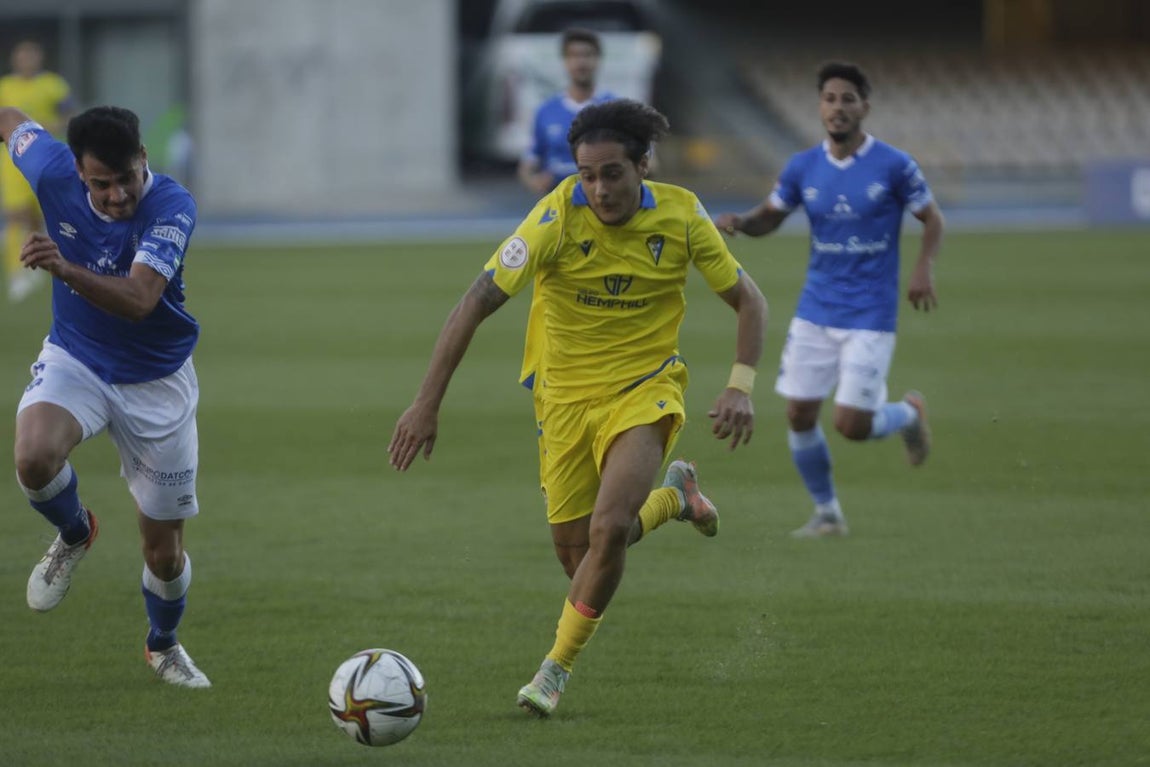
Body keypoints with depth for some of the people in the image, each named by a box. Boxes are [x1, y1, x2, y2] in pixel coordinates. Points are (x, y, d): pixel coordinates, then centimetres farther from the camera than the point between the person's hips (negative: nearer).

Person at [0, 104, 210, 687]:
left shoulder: (172, 207, -27)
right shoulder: (53, 170, -18)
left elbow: (138, 301, -40)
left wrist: (65, 269, -56)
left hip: (156, 380, -1)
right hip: (74, 360, 2)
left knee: (163, 551, 5)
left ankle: (163, 645, 39)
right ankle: (74, 535, 3)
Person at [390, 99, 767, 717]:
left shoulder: (680, 215, -13)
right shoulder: (557, 217, -20)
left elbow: (748, 300, 0)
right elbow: (476, 303, -22)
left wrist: (740, 386, -15)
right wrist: (427, 403, -26)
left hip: (645, 388, -1)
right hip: (566, 392, 1)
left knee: (608, 530, -22)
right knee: (573, 550, 6)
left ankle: (555, 671, -1)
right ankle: (674, 497, 37)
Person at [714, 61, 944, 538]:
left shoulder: (894, 166, -9)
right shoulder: (803, 168, 2)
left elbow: (932, 220, 1)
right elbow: (770, 217, 13)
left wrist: (924, 270, -16)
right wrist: (738, 221, -9)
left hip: (870, 318, -4)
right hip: (815, 314, 4)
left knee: (851, 424, -10)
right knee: (799, 416, 0)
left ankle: (909, 414, 24)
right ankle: (827, 513, 20)